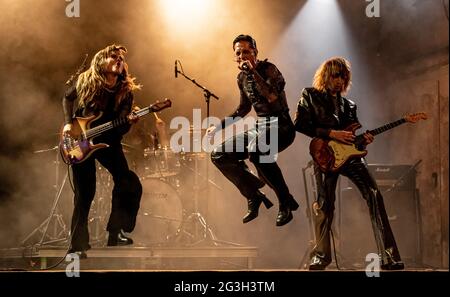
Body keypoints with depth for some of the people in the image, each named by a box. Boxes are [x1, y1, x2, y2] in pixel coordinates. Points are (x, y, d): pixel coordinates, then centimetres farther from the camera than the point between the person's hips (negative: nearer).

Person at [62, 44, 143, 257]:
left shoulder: (126, 90, -2)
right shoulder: (85, 82, -5)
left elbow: (120, 127, -6)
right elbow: (67, 98, 13)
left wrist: (129, 121, -28)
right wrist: (68, 123, -1)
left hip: (108, 141, 2)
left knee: (130, 184, -13)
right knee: (84, 195, -4)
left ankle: (116, 232, 1)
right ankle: (78, 245, 7)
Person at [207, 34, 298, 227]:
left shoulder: (268, 69, -11)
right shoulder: (242, 78, 10)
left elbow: (273, 97, -30)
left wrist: (253, 72, -26)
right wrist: (219, 126, 18)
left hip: (281, 126, -8)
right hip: (260, 127, 8)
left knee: (255, 150, -39)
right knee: (219, 155, -2)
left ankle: (286, 203, -24)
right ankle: (254, 195, 7)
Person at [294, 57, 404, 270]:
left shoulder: (348, 105, 23)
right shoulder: (310, 96, 8)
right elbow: (299, 124, -5)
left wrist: (364, 139, 0)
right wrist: (331, 133, -12)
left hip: (348, 154, 4)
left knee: (374, 195, -11)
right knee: (324, 204, -7)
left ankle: (388, 255, -14)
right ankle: (321, 256, 11)